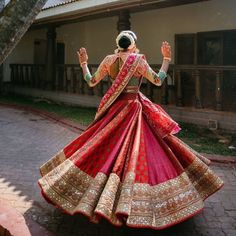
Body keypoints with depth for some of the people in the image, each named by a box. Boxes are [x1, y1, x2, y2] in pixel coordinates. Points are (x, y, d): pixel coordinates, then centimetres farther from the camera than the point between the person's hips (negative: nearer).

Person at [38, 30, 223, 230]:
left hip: (115, 111, 5)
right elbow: (158, 81, -5)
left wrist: (83, 64, 23)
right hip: (134, 111, -4)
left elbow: (91, 82, 10)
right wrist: (166, 58, 3)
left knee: (107, 152, 12)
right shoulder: (138, 60, -9)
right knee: (135, 154, 1)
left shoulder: (108, 60, 2)